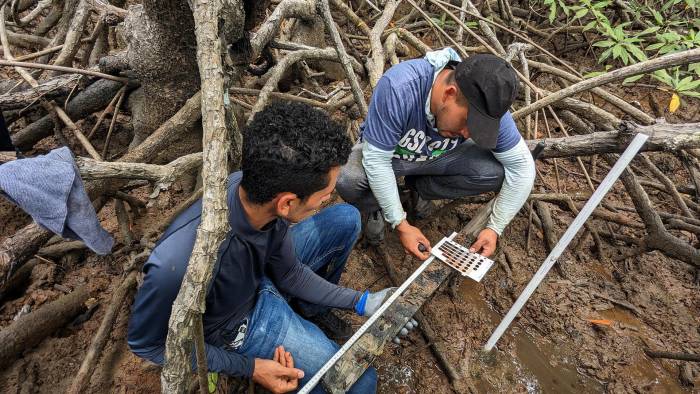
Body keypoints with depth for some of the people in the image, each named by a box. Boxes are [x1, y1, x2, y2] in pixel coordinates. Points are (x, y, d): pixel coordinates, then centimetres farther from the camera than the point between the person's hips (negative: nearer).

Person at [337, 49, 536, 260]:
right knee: (347, 180, -34)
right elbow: (376, 159, -30)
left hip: (439, 156, 3)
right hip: (383, 152, -3)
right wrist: (401, 224, -26)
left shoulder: (486, 106, -26)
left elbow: (522, 165, -14)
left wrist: (494, 228, -17)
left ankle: (420, 188, 5)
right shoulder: (397, 88, -38)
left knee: (495, 172, -21)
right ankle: (376, 207, 3)